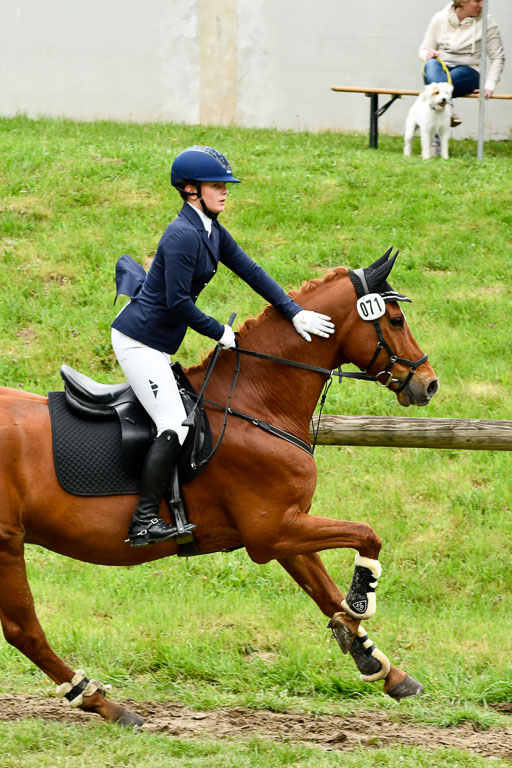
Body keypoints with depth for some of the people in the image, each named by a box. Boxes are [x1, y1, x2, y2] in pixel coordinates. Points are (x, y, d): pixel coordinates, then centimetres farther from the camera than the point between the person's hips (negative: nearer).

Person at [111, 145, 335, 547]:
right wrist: (220, 332, -13)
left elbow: (252, 273, 9)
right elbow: (178, 302, -24)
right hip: (139, 342, -10)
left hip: (155, 344, 10)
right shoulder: (183, 235, -21)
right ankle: (145, 521, -20)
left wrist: (295, 312, 2)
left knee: (176, 422, 18)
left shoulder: (213, 233, 9)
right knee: (175, 425, -17)